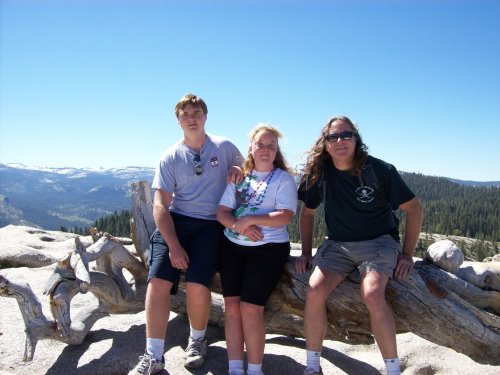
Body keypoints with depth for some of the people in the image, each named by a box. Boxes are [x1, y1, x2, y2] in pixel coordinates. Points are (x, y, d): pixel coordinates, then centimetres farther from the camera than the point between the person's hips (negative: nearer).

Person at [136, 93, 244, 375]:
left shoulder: (224, 147, 4)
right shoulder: (170, 157, 3)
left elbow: (246, 170, 21)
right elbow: (160, 205, -3)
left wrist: (237, 170, -6)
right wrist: (174, 246, -14)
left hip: (210, 225, -1)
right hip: (175, 221, 1)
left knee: (197, 285, -17)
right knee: (158, 281, -14)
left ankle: (197, 340, 14)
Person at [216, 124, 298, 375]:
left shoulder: (284, 179, -1)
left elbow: (285, 216, -14)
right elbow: (222, 212, 4)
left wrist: (249, 219, -18)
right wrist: (240, 226, -16)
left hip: (268, 249, -4)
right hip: (233, 247, 5)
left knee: (250, 309, -9)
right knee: (232, 307, 1)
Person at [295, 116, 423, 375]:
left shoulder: (379, 169, -12)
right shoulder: (319, 173, -3)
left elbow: (414, 208, -4)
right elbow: (307, 212, 11)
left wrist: (407, 254, -6)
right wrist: (306, 252, 5)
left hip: (378, 241, -3)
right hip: (337, 244, 3)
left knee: (372, 295, -31)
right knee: (314, 291, -21)